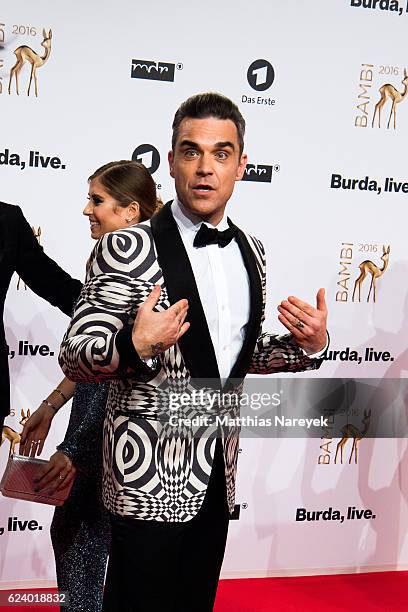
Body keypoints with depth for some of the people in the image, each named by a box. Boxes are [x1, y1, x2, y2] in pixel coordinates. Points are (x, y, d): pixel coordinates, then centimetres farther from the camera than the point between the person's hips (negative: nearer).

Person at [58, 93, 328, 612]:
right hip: (149, 474, -6)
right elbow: (73, 357, -12)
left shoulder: (250, 252, 6)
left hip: (217, 471, 6)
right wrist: (136, 346, -32)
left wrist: (306, 346, -2)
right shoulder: (128, 248, -13)